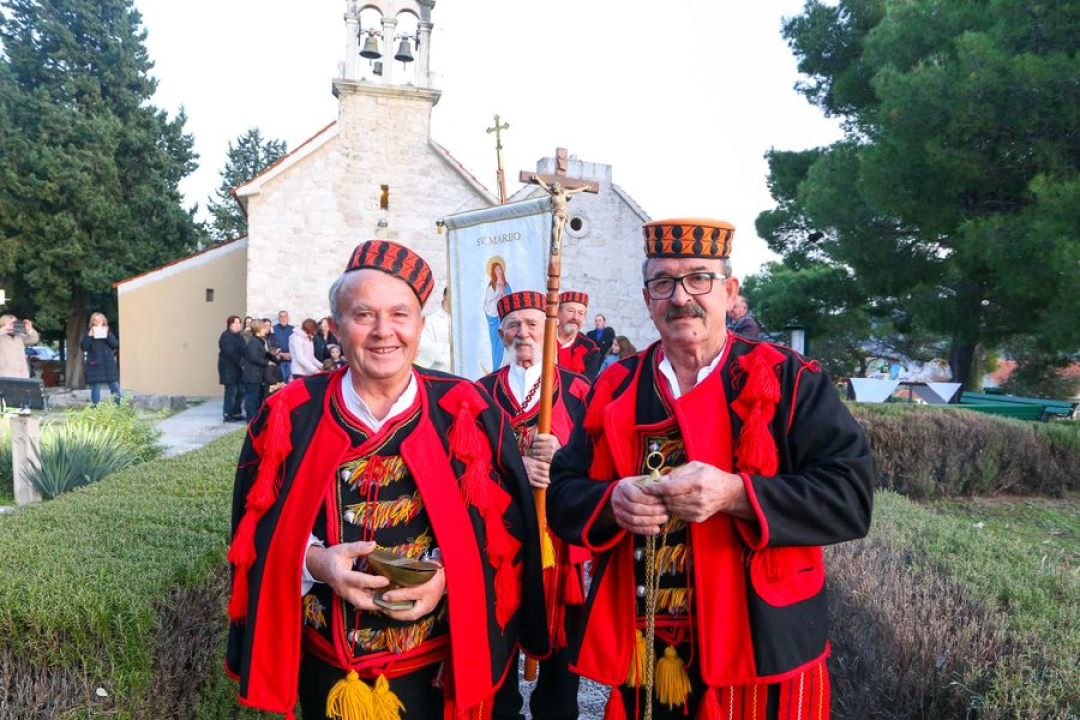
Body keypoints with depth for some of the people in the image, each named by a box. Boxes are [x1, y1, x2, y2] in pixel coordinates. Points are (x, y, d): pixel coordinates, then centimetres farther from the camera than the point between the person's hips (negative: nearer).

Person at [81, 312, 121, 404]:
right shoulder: (88, 333, 5)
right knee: (95, 388, 0)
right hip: (94, 365, -1)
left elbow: (116, 345, -2)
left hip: (109, 364, 1)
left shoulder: (108, 332, 10)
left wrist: (107, 334, -12)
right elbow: (84, 347, -6)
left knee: (115, 388, -1)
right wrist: (89, 335, -14)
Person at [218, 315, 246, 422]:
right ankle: (227, 415, -2)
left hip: (238, 368, 8)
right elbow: (229, 353, -19)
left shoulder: (238, 336, 18)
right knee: (231, 391, -8)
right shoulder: (226, 336, -9)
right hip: (229, 368, -8)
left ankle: (237, 413, 16)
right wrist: (241, 362, -19)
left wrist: (243, 362, 0)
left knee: (240, 391, 8)